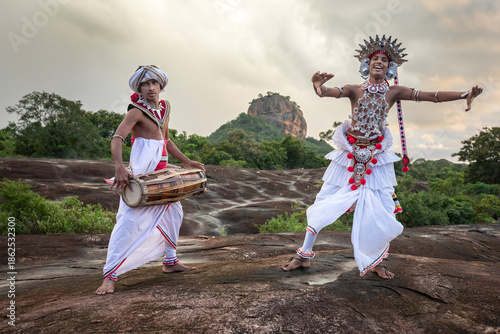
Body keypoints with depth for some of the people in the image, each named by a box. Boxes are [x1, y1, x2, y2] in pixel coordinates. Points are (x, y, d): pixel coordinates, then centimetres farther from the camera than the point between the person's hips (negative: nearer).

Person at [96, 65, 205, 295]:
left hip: (160, 171, 9)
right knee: (130, 219, -16)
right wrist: (118, 166, -42)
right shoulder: (137, 111, -11)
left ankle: (170, 262, 31)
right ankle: (110, 276, -9)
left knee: (173, 212, 16)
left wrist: (186, 161, 18)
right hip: (140, 171, -8)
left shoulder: (165, 108, 11)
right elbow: (117, 138, -24)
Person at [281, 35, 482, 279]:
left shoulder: (394, 92, 3)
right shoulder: (354, 90, -2)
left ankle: (375, 261, 24)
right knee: (323, 203, 0)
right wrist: (318, 87, -44)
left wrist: (465, 94, -18)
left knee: (382, 212, 2)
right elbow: (328, 92, -20)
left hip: (376, 159, 2)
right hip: (349, 156, -1)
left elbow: (432, 96, -4)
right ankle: (304, 255, 14)